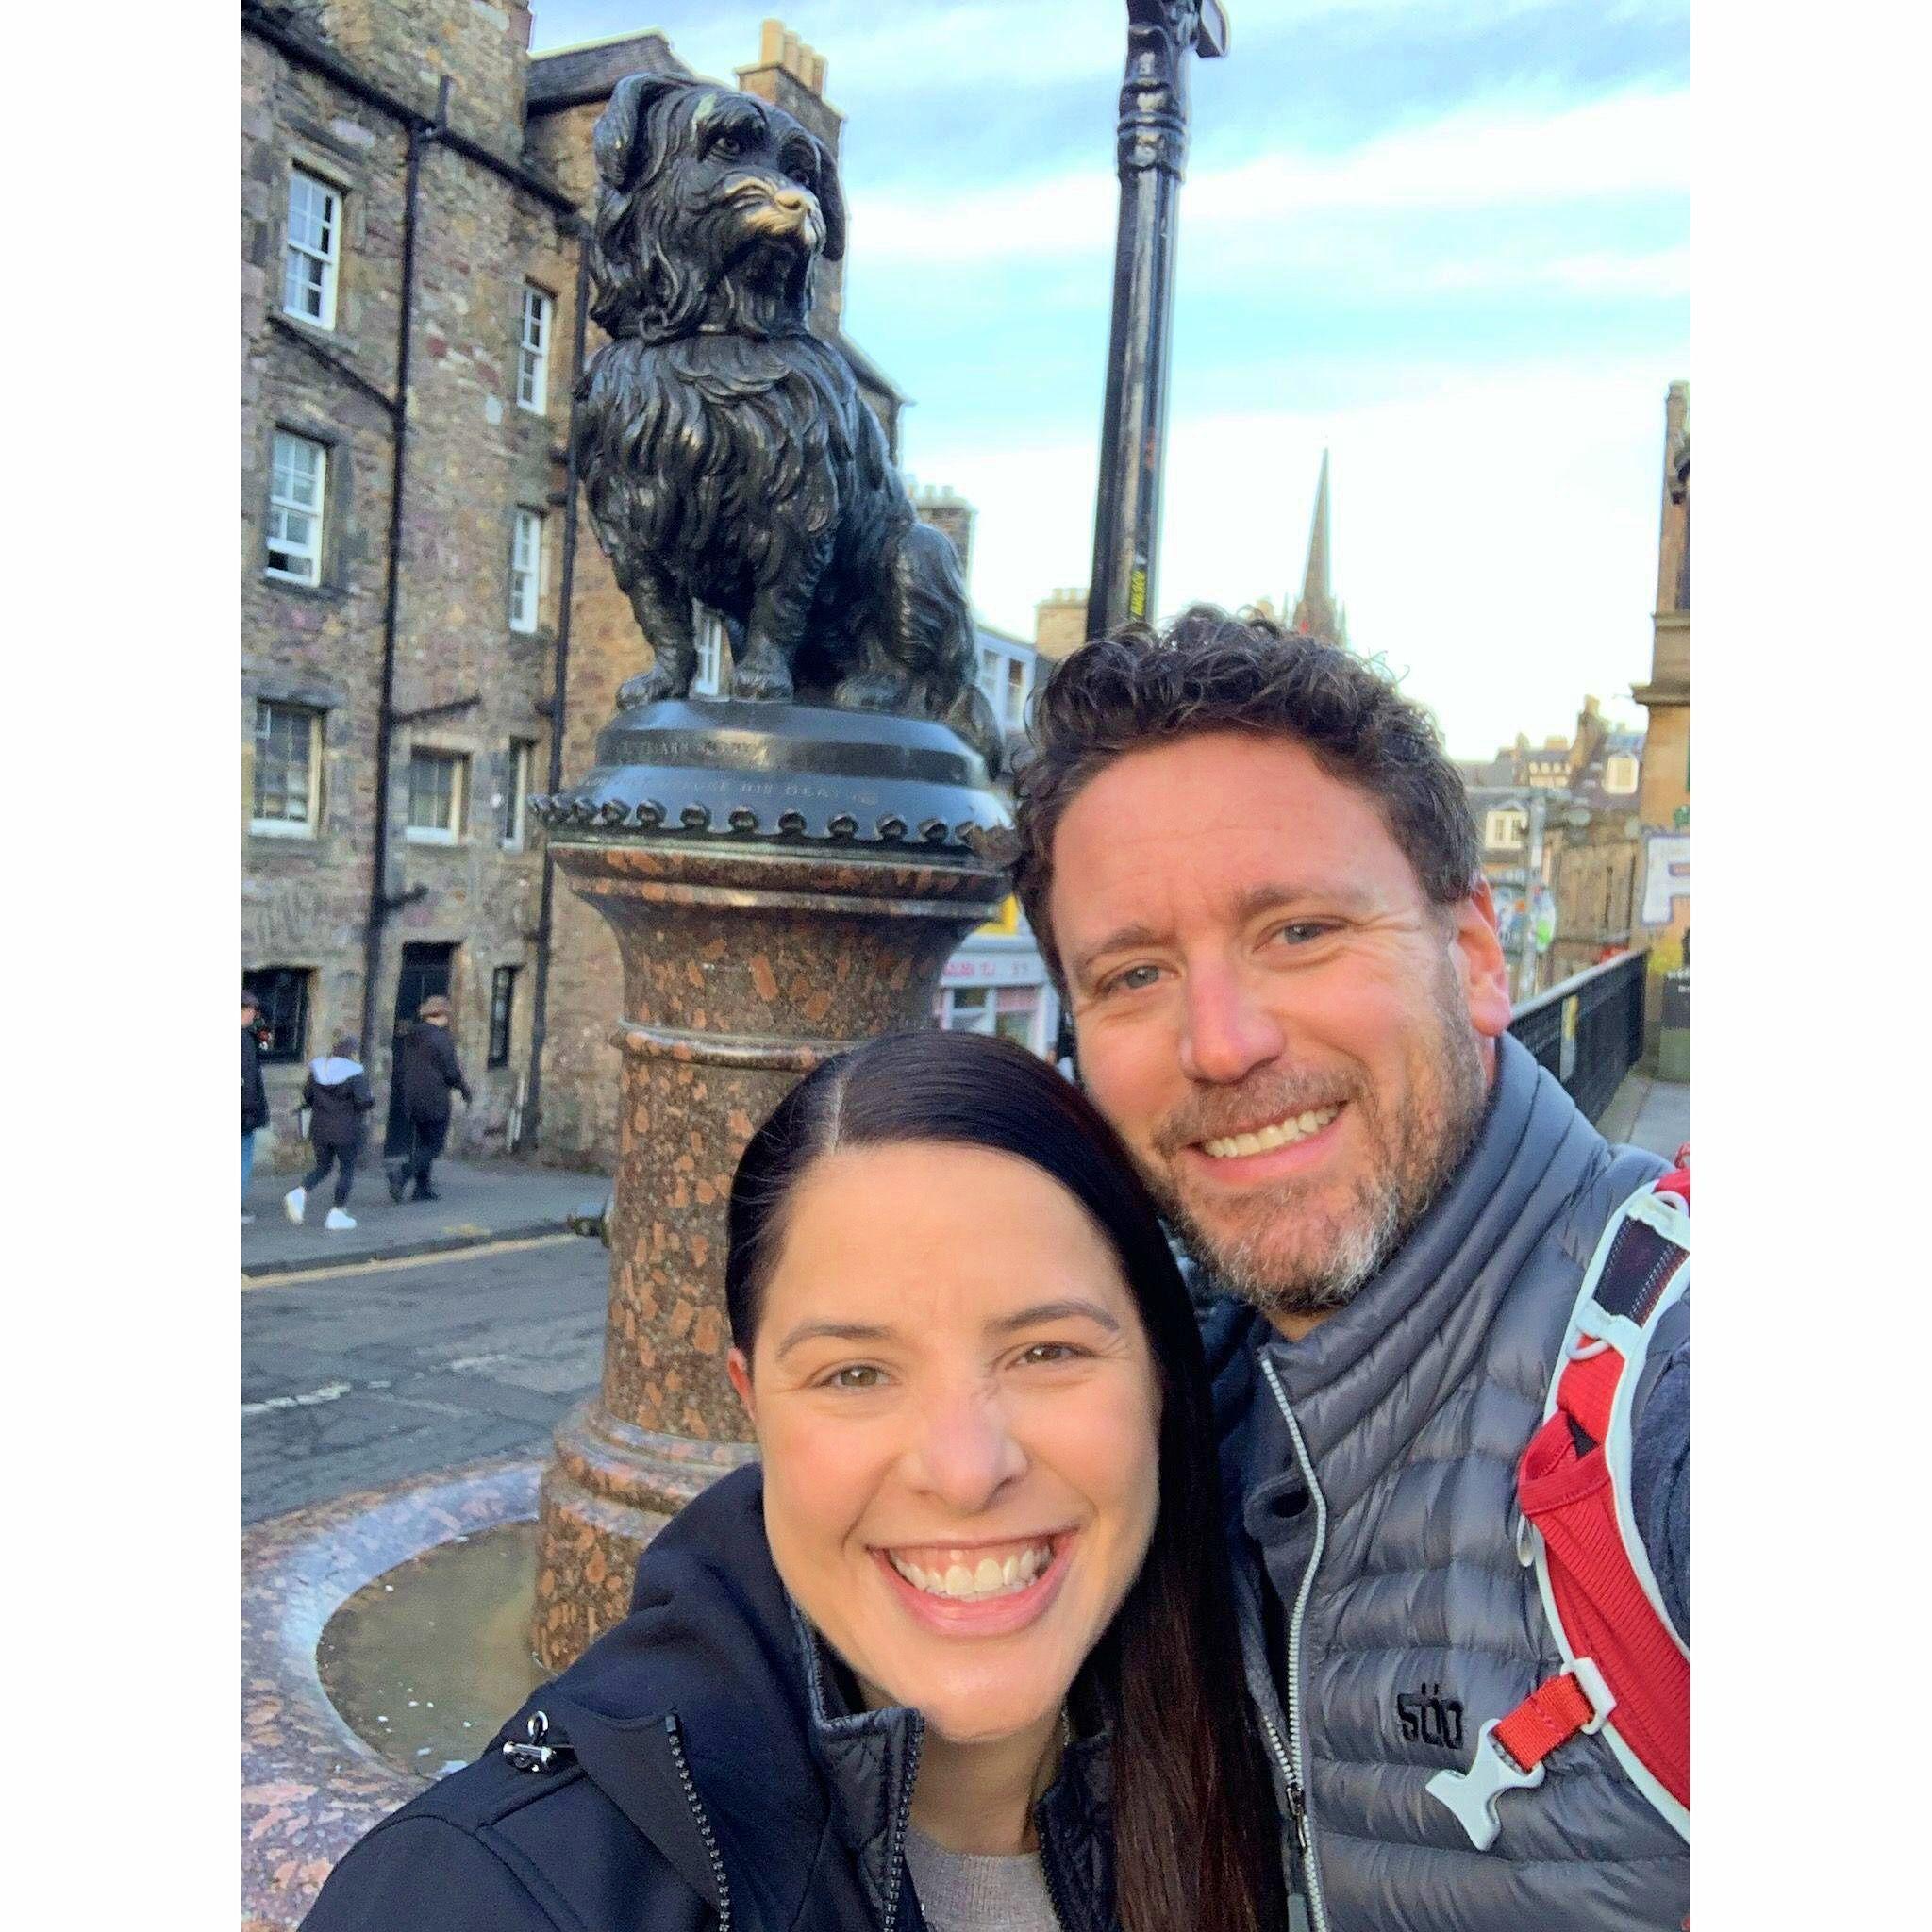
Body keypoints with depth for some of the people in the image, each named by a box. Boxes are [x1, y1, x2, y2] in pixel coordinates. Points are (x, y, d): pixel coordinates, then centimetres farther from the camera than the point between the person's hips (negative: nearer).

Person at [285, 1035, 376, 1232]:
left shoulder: (318, 1068, 2)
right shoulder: (355, 1072, -14)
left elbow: (307, 1095, 5)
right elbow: (363, 1101, -19)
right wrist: (371, 1099, 1)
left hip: (319, 1128, 5)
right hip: (346, 1130, -5)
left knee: (322, 1166, 19)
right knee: (346, 1170, 8)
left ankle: (299, 1193, -5)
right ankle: (338, 1213, 7)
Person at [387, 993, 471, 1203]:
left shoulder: (410, 1036, 9)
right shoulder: (442, 1038, -14)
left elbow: (400, 1069, 15)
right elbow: (451, 1072, -14)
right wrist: (464, 1088, 2)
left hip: (412, 1101, 8)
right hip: (435, 1102, -8)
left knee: (420, 1144, 14)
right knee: (434, 1145, -1)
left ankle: (422, 1188, 15)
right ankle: (403, 1171, -21)